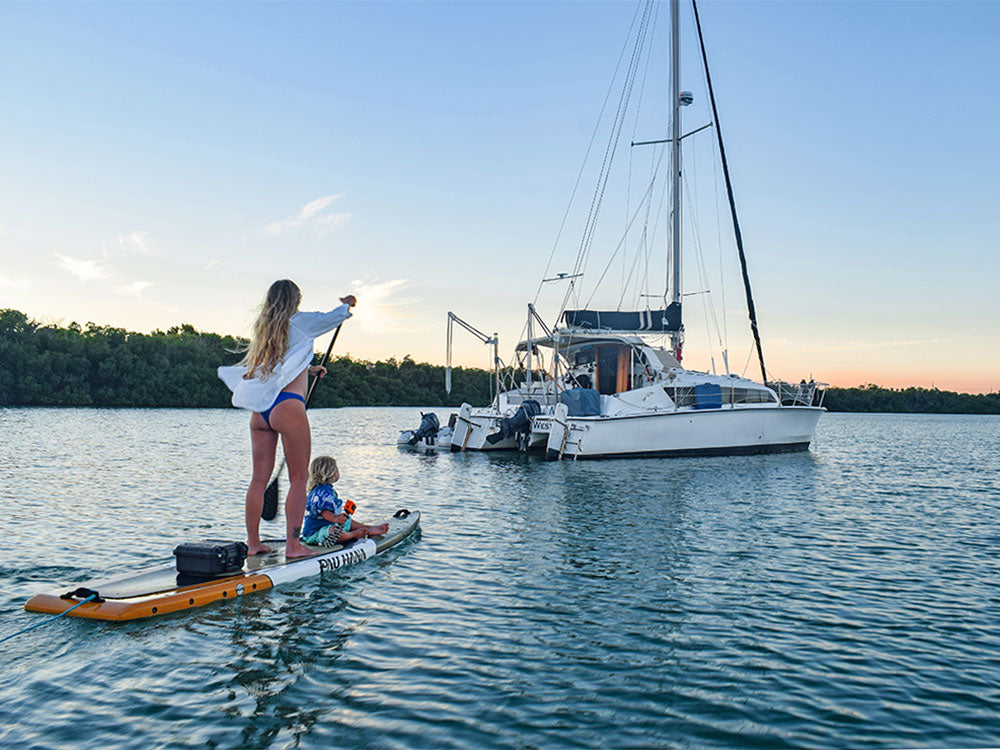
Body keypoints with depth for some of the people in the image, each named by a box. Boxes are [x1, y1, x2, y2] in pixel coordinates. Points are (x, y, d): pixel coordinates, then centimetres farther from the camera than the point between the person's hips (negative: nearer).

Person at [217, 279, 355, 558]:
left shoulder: (263, 329, 20)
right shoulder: (299, 322, 1)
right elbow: (335, 316, 15)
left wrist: (309, 368, 49)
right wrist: (347, 304, 37)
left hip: (259, 411, 7)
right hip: (287, 407, -7)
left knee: (259, 478, 10)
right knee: (299, 479, 0)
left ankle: (253, 543, 16)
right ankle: (293, 544, 1)